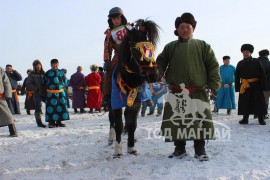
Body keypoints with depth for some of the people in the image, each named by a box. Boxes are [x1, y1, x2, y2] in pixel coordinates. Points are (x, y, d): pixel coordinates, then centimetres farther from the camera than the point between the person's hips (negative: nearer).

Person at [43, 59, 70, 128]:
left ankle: (59, 122, 13)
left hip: (61, 93, 3)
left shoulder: (61, 73, 9)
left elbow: (65, 81, 18)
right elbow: (44, 82, 9)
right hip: (50, 94, -3)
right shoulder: (48, 73, 2)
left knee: (62, 107, 2)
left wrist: (64, 87, 9)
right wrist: (46, 89, 4)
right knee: (51, 108, -5)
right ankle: (51, 122, 5)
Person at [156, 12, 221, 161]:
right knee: (175, 121, 5)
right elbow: (161, 62, 12)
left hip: (198, 91, -1)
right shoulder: (170, 47, 13)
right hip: (175, 93, 1)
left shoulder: (202, 46, 9)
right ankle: (179, 149, 21)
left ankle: (200, 150, 15)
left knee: (201, 120, -1)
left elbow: (213, 65, 6)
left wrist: (214, 84, -4)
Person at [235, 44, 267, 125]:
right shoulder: (240, 63, 9)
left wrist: (263, 85, -6)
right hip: (244, 86, 1)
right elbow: (237, 77, 8)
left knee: (259, 102, 1)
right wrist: (237, 87, 0)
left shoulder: (256, 62, 4)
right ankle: (245, 119, 14)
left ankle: (261, 119, 11)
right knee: (245, 103, 3)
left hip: (256, 86, -1)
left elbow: (263, 74, 2)